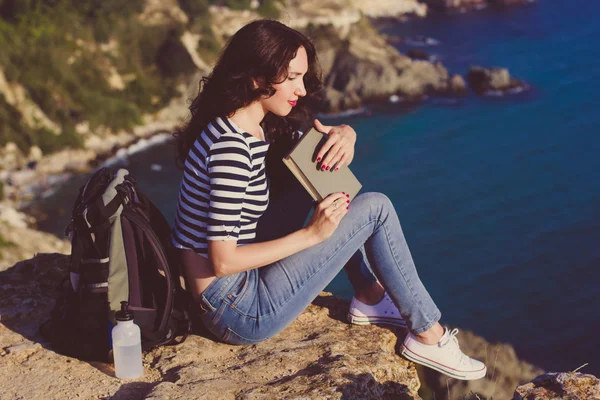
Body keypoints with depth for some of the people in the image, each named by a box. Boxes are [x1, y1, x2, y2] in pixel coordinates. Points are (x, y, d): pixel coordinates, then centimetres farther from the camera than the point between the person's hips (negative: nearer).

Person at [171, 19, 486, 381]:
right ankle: (429, 337, 6)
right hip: (239, 315, -9)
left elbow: (311, 145, 18)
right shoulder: (231, 147, -24)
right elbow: (223, 260, -26)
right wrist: (311, 234, -20)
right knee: (375, 208, -8)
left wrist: (345, 134, -6)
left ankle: (369, 297, 15)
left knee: (315, 174, 10)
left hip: (245, 278, 9)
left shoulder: (255, 127, 4)